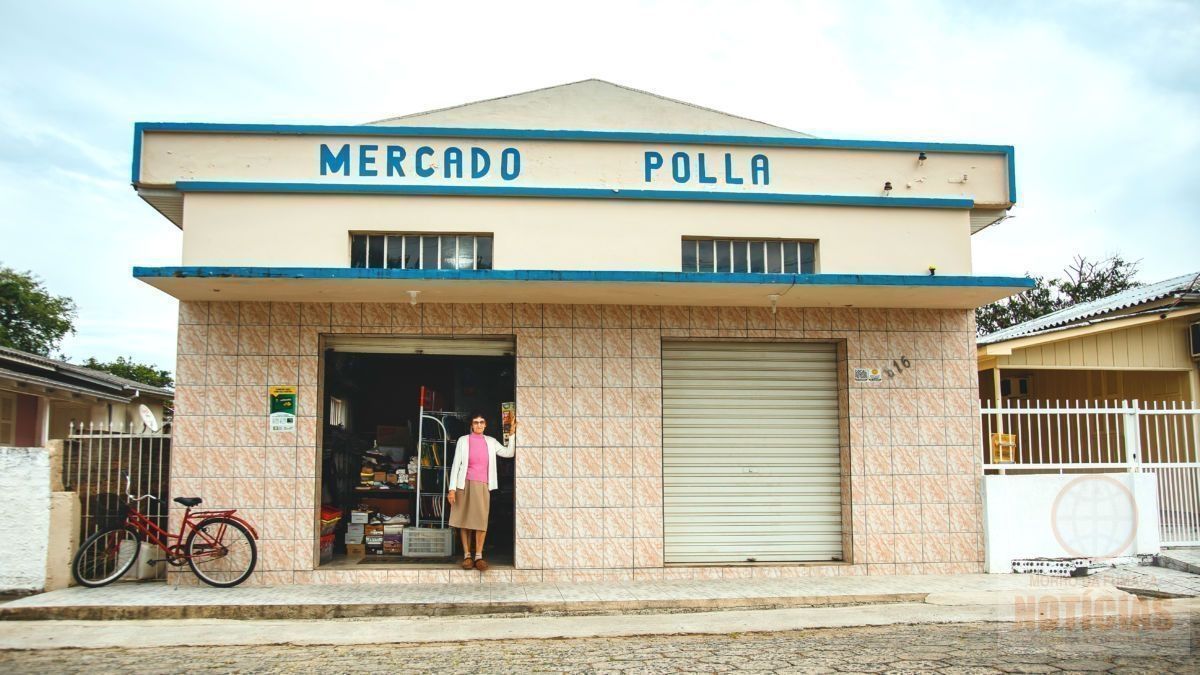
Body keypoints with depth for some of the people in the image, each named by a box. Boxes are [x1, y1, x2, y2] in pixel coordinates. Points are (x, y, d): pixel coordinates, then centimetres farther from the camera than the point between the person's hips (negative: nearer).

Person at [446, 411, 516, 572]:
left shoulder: (490, 442, 10)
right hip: (465, 484, -1)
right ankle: (467, 555, 6)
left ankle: (479, 556, -6)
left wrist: (512, 433, 5)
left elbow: (509, 453, 9)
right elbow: (456, 464, 0)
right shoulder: (463, 440, 2)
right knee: (465, 520, 0)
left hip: (483, 485, 1)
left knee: (481, 520, -9)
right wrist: (452, 488, -6)